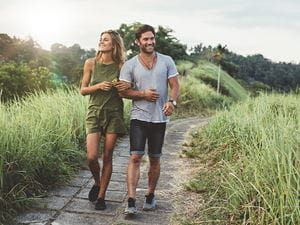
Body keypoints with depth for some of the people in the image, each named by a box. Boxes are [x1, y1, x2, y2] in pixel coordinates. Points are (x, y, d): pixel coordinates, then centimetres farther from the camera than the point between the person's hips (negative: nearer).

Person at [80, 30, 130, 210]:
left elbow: (126, 92, 11)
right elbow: (82, 90, 5)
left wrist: (127, 86, -12)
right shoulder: (91, 63, 1)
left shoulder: (120, 66, -1)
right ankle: (97, 183, 23)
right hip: (94, 112, 0)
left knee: (107, 156, 3)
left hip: (114, 113, 0)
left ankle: (101, 196, 17)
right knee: (91, 157, -9)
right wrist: (98, 86, -13)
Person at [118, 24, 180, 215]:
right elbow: (122, 91, 0)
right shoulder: (130, 65, 1)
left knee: (155, 159, 11)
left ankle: (151, 196, 28)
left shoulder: (167, 61, 5)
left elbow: (175, 86, 1)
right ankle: (131, 202, -8)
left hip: (159, 119, 2)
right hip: (139, 118, -1)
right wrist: (143, 94, -15)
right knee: (135, 157, -9)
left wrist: (171, 101, -20)